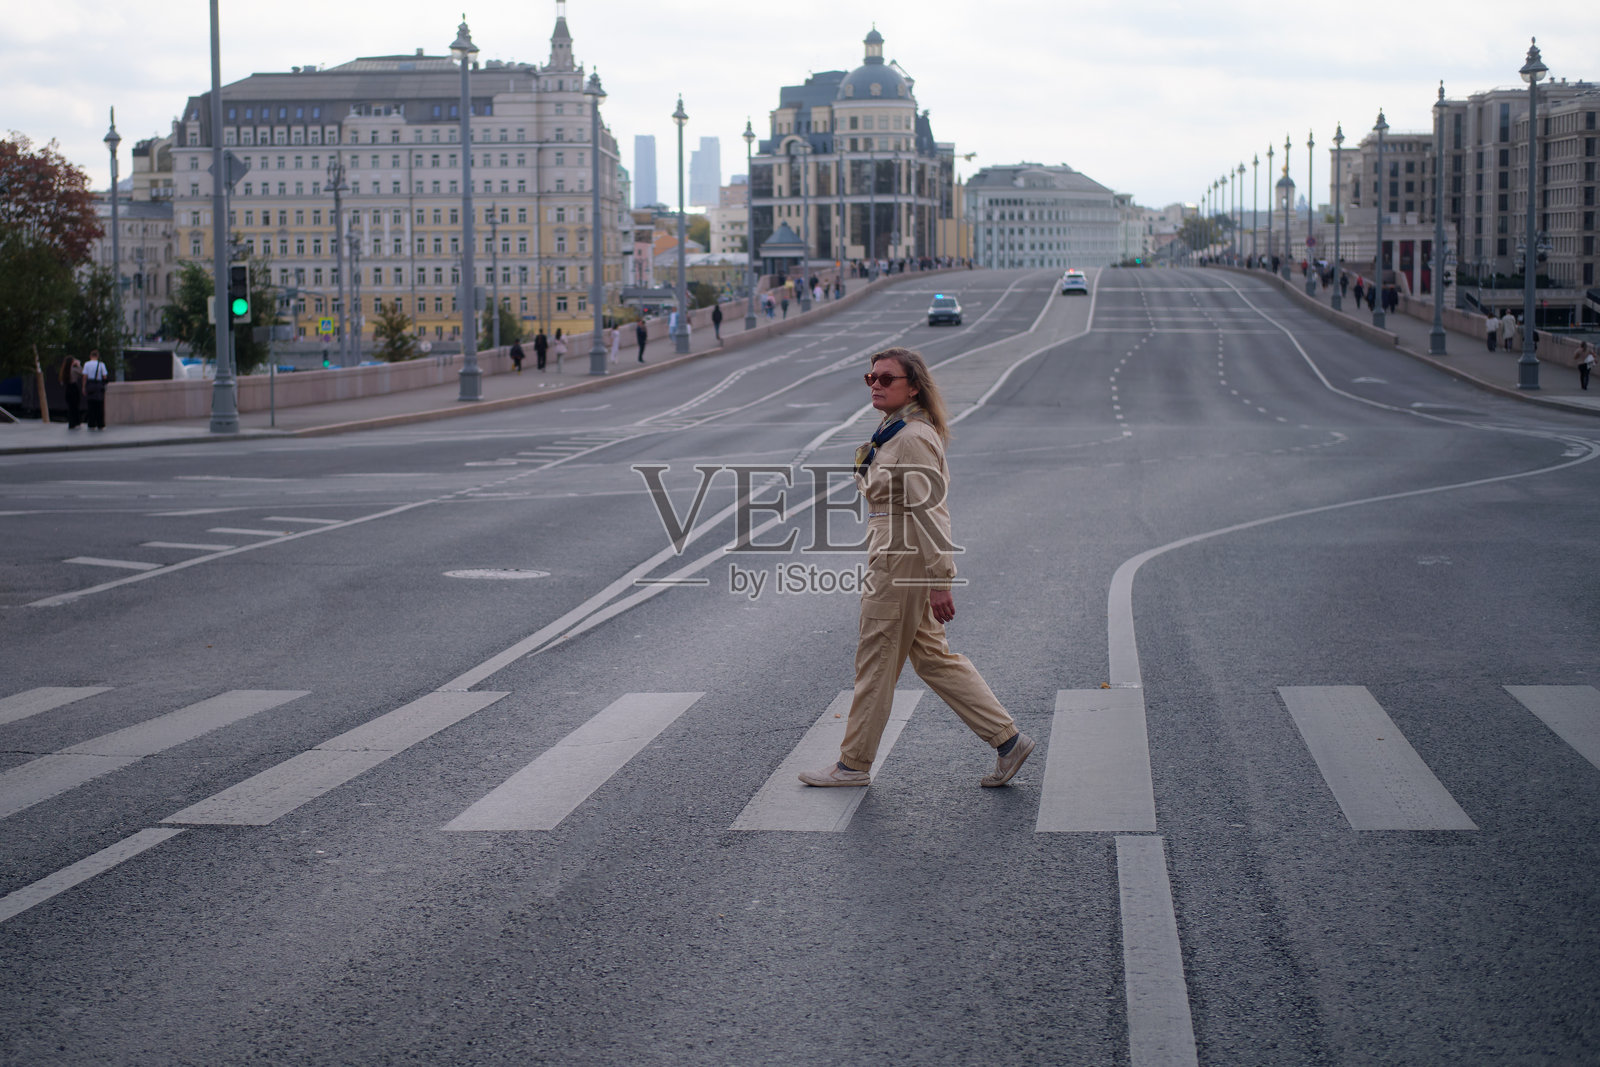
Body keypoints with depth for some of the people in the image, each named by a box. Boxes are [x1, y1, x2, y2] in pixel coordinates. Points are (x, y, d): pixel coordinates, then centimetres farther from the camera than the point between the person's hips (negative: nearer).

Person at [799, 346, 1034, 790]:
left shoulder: (913, 439, -18)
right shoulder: (892, 433, 14)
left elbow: (929, 512, -22)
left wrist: (939, 582, -24)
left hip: (905, 561, -10)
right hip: (893, 558, 10)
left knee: (876, 660, 1)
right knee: (933, 658, 12)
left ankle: (854, 764, 13)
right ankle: (1006, 739, 13)